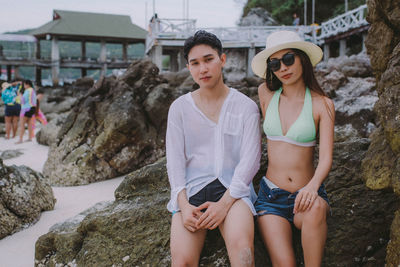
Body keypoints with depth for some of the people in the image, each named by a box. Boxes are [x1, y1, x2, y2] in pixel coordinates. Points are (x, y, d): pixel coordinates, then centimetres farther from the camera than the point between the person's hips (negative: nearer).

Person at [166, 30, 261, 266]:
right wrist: (183, 205, -9)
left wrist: (224, 203, -14)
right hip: (191, 189, 2)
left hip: (232, 188, -1)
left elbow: (250, 159, -2)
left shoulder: (246, 107, 6)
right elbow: (175, 160, 6)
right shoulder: (180, 108, 11)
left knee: (242, 245, -31)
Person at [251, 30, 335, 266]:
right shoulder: (266, 93, 4)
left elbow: (326, 158, -14)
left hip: (306, 193, -1)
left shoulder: (322, 104, -4)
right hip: (271, 194, 1)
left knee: (315, 209, -37)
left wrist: (312, 186, -31)